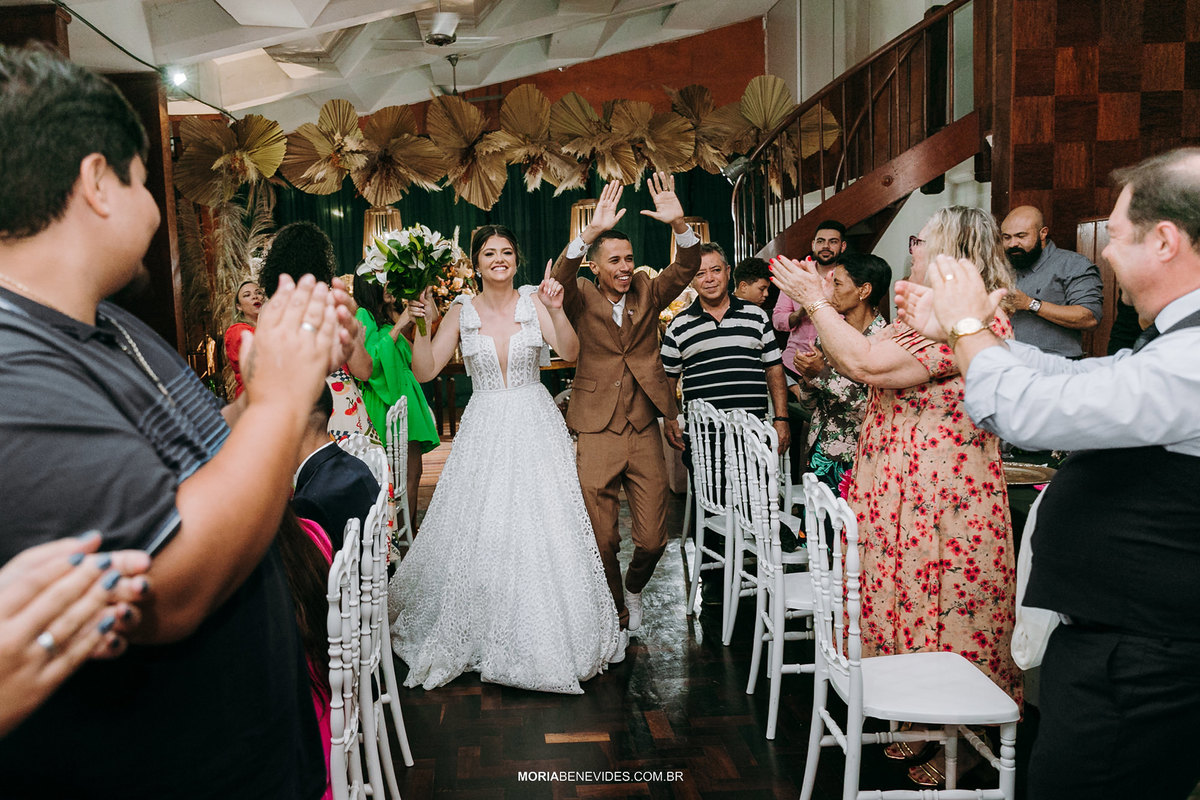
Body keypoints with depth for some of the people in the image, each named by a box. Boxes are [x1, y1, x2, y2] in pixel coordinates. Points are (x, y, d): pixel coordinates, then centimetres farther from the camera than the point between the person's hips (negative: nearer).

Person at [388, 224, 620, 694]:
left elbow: (571, 352, -14)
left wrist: (556, 311, -29)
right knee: (479, 530, 4)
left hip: (535, 427, -1)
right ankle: (480, 635, 24)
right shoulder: (462, 311, 2)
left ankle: (546, 636, 19)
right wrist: (422, 326, -14)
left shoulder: (534, 301, -2)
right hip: (484, 430, 1)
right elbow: (424, 371, -1)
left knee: (541, 528, -1)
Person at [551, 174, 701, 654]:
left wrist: (678, 224, -27)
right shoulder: (582, 298, -1)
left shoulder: (648, 293, 6)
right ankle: (616, 617, 29)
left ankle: (633, 588, 38)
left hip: (644, 430, 2)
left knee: (652, 538, 5)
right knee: (602, 539, 6)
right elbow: (561, 277, -21)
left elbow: (687, 269, -9)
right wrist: (591, 231, -35)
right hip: (596, 433, -2)